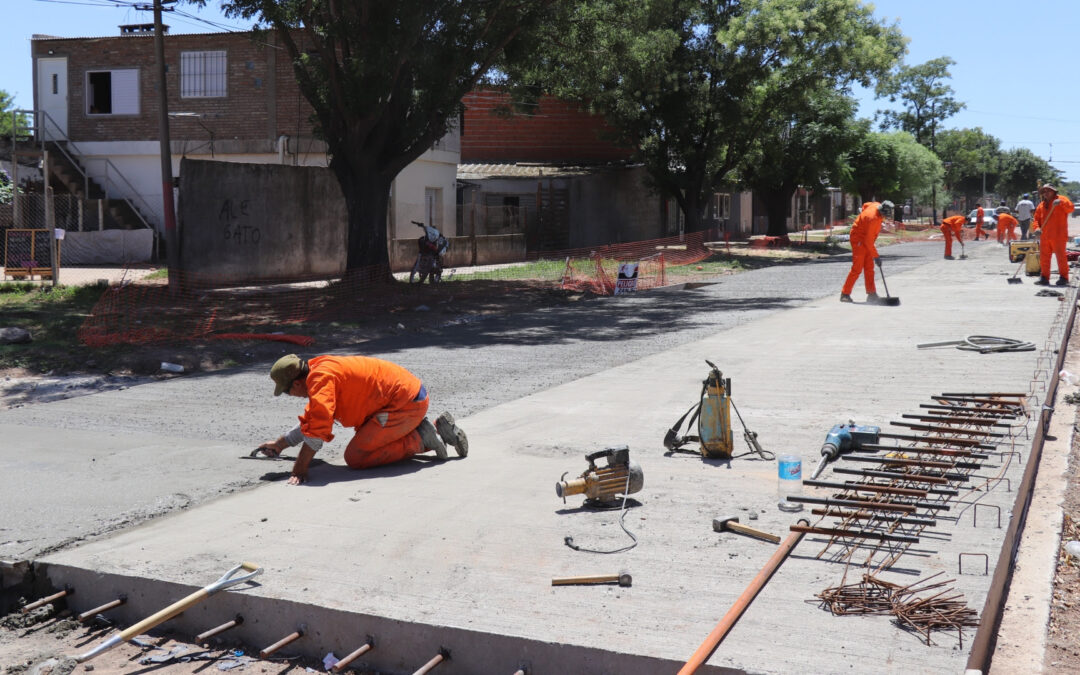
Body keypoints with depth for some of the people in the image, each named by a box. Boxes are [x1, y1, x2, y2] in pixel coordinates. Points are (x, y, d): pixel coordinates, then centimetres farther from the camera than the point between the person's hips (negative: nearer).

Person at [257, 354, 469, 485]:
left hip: (405, 403, -10)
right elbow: (311, 420, 32)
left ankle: (420, 440, -5)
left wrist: (300, 467, -23)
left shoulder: (321, 377, -16)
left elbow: (319, 424, -26)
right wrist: (281, 444, 32)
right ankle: (439, 430, 18)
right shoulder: (321, 369, 17)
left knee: (355, 457, -11)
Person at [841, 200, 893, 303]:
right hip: (858, 240, -9)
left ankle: (871, 294, 9)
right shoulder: (873, 218, -29)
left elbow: (865, 205, 20)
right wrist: (875, 256, -21)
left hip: (866, 240, 9)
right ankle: (845, 294, -5)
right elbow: (868, 241, -26)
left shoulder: (877, 205, -4)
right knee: (857, 269, -11)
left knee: (869, 268, 7)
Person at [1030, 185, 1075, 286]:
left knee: (1060, 257, -4)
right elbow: (1037, 218, 16)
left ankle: (1064, 278, 2)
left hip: (1058, 236, -6)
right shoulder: (1041, 205, 18)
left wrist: (1061, 202, -29)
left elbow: (1070, 208, -13)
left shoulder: (1062, 200, 3)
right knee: (1044, 258, 6)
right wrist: (1036, 227, -4)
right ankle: (1044, 278, 12)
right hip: (1044, 236, 6)